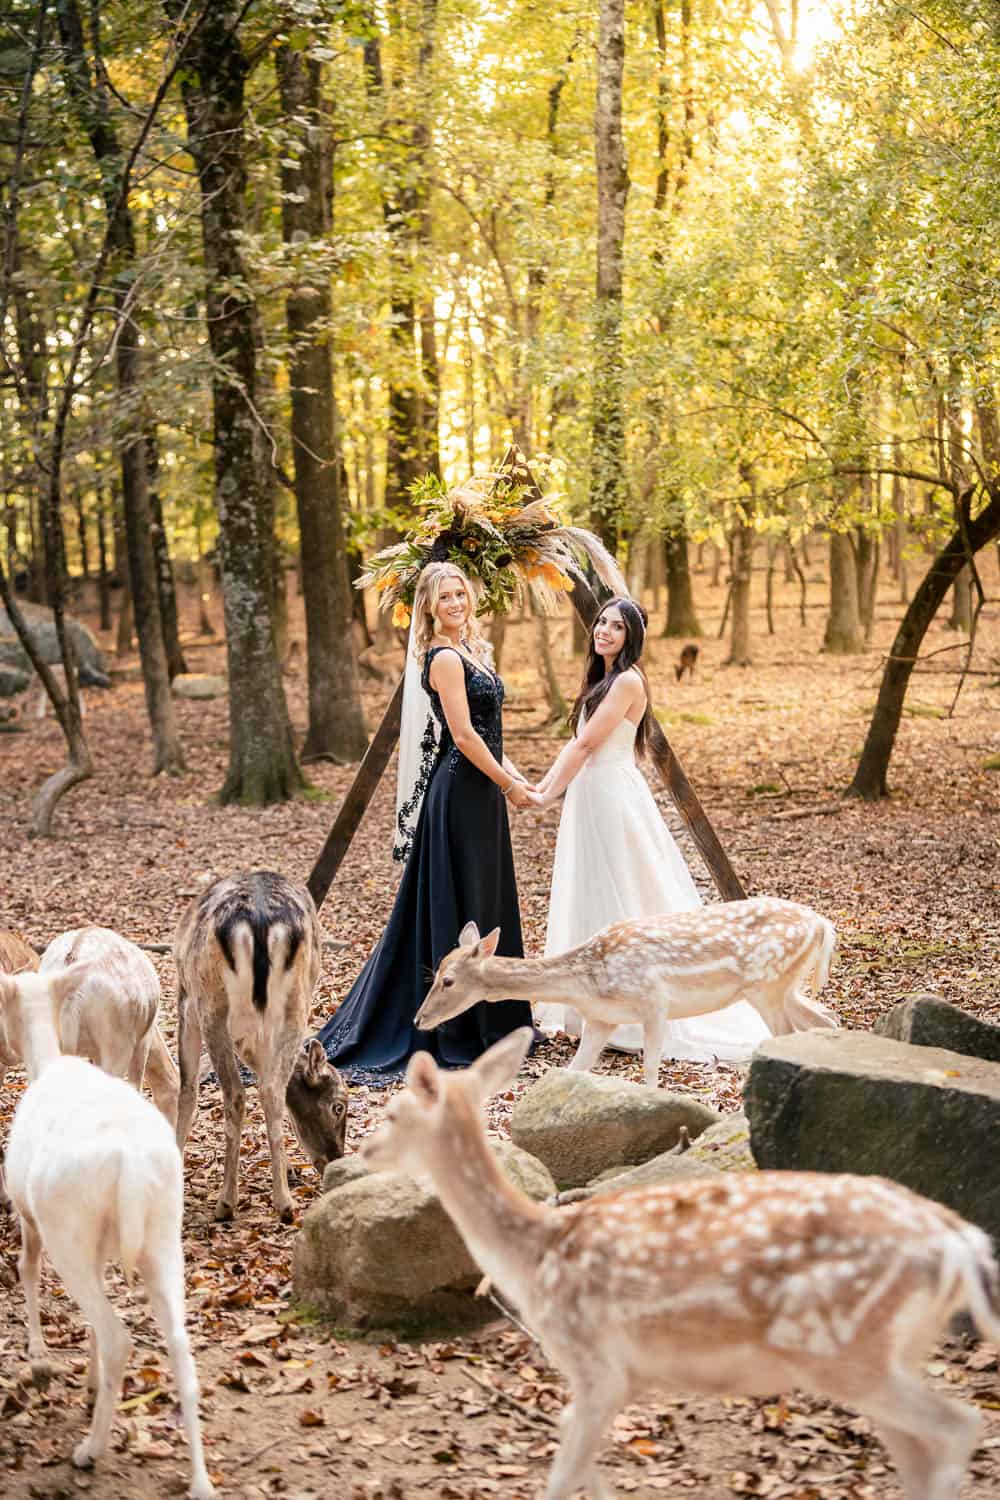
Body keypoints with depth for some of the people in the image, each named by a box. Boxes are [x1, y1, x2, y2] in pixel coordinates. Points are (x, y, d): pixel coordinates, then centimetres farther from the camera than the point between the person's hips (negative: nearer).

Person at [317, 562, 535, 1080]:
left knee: (483, 902, 14)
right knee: (458, 906, -4)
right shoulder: (445, 658, -14)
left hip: (479, 790, 10)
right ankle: (457, 1031, 4)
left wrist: (513, 774, 11)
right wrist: (508, 785, -12)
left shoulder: (468, 650, 15)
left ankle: (487, 1022, 23)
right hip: (462, 792, -10)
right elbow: (463, 735, -18)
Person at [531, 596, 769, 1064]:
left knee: (621, 904, -4)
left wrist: (549, 795, -14)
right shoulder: (602, 679, 15)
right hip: (592, 795, 10)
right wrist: (541, 784, 6)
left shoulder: (627, 681, -14)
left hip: (614, 797, -10)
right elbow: (576, 744, 15)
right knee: (592, 902, 13)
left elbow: (586, 744, -17)